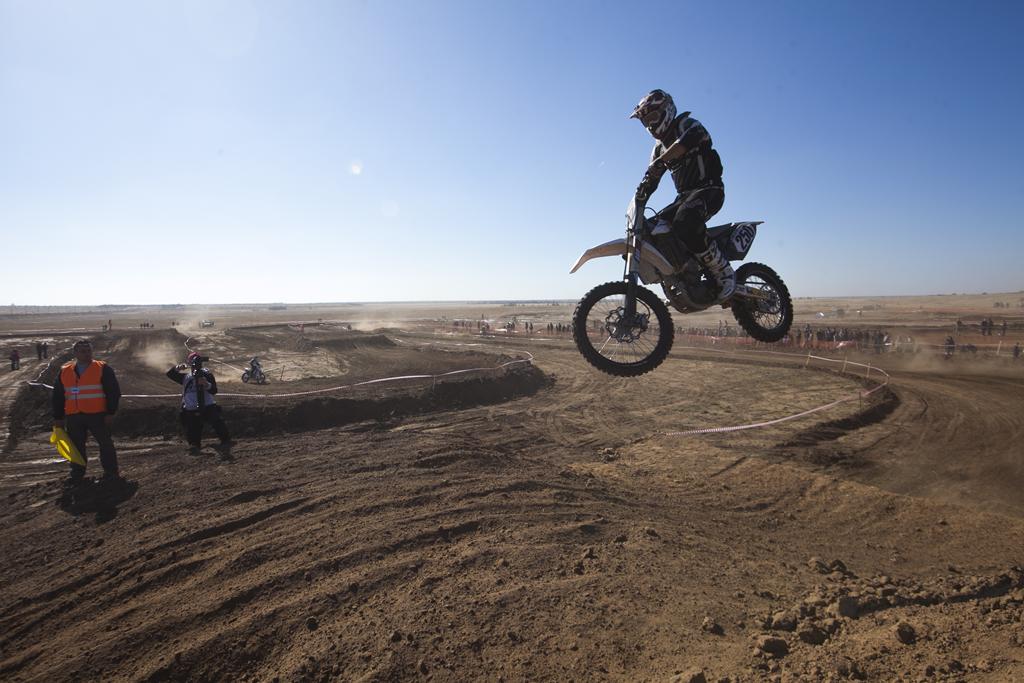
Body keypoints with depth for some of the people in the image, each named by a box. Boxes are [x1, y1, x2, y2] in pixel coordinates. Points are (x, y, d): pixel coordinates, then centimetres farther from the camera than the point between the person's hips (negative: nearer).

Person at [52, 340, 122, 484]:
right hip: (73, 417, 4)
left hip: (97, 415, -4)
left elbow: (113, 392, -5)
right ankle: (77, 474, 24)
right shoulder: (64, 371, 10)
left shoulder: (103, 369, -2)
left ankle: (111, 472, 9)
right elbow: (58, 396, 15)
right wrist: (58, 417, 12)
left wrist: (111, 412, -10)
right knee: (76, 446, 11)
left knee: (105, 443, 0)